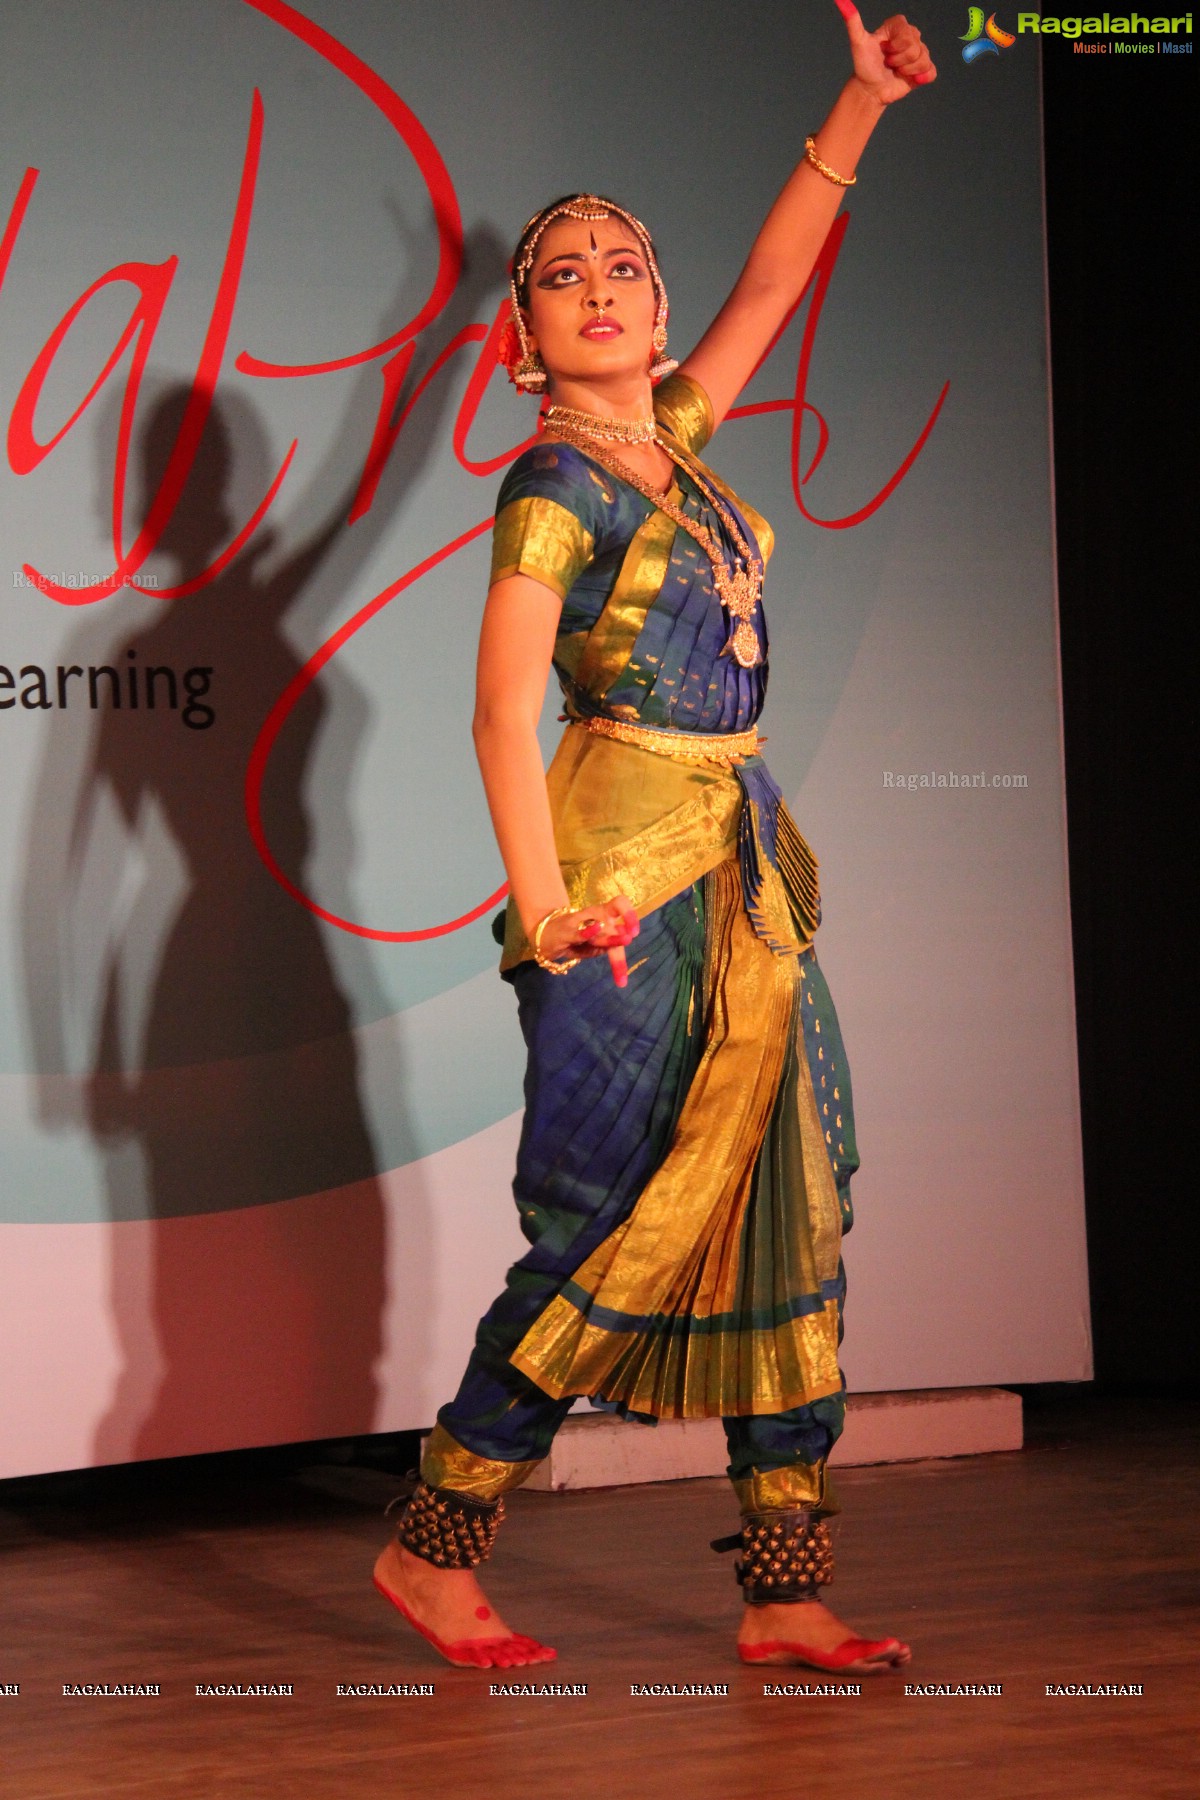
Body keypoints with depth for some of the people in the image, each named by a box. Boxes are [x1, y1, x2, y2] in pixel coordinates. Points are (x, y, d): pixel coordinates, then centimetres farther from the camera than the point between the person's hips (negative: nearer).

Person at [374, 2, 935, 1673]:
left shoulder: (673, 439, 12)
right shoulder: (555, 488, -9)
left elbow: (771, 285, 19)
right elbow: (503, 706, -15)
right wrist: (547, 904, -18)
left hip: (740, 868, 8)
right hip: (630, 878, -8)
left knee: (782, 1216, 4)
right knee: (629, 1230, -7)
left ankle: (785, 1591, 7)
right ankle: (432, 1549, 7)